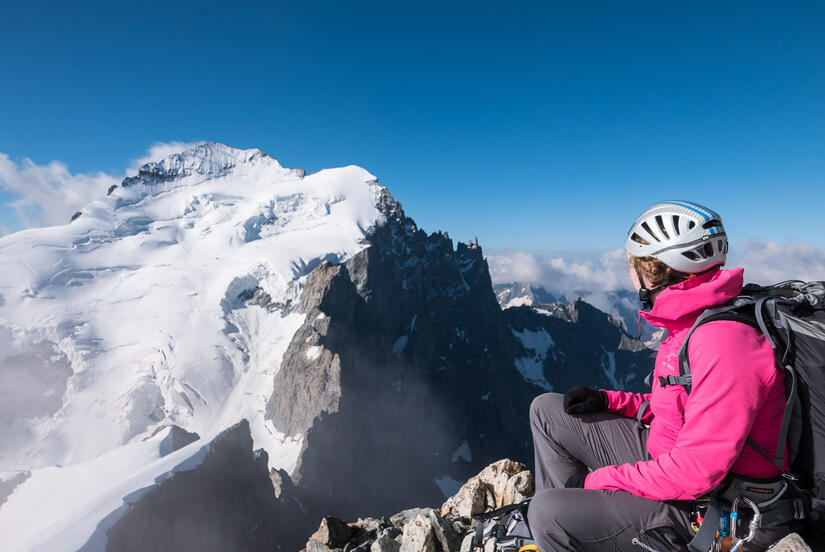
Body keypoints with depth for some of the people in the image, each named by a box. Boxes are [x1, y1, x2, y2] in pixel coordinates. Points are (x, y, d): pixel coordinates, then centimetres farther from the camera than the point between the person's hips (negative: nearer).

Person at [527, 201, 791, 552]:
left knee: (547, 514, -22)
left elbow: (696, 472, -28)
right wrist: (609, 401, 0)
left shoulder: (724, 341, -28)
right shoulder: (688, 322, 4)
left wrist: (598, 479, -18)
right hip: (667, 456, 9)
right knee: (546, 410, 5)